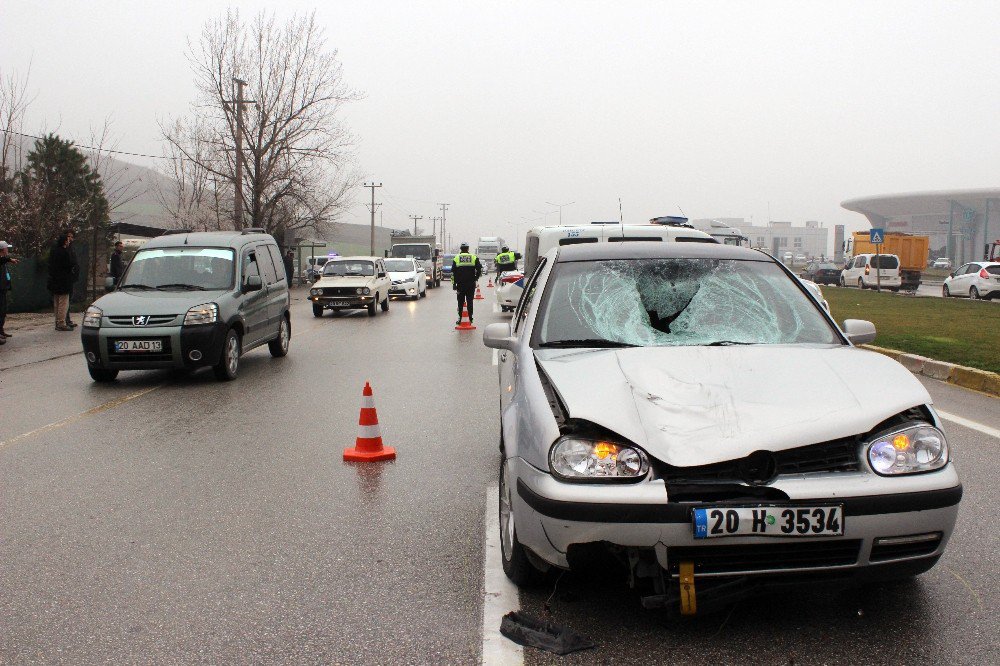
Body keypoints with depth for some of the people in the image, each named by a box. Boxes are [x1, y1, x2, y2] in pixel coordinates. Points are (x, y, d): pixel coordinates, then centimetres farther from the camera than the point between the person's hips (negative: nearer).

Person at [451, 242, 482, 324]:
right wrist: (476, 278, 11)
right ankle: (470, 319, 1)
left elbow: (453, 273, 2)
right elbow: (480, 269, -3)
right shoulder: (474, 258, 3)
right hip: (471, 284, 0)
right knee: (470, 302, 3)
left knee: (460, 302, 8)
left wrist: (454, 283, 5)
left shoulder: (456, 258, 4)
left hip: (460, 284, 0)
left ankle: (460, 318, 4)